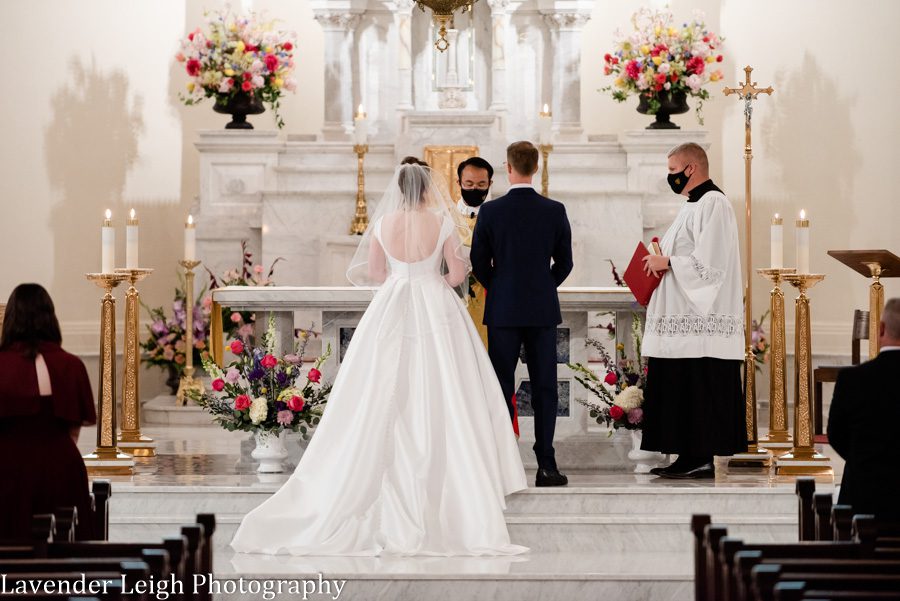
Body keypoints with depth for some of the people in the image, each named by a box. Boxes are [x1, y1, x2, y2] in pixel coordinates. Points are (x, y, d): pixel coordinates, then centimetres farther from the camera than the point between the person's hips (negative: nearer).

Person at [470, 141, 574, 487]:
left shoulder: (491, 211, -7)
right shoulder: (555, 211, -3)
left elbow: (479, 263, -2)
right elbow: (564, 263, 3)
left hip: (502, 311, -1)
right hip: (543, 310, 1)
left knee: (502, 389, 4)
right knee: (544, 387, 3)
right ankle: (546, 465, 0)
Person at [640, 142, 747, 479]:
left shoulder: (713, 205, -12)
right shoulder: (694, 205, 20)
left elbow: (708, 262, -21)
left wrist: (668, 262, -11)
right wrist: (662, 262, 11)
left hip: (702, 322, -11)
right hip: (684, 319, 11)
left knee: (698, 395, -9)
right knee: (678, 392, 10)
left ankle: (702, 460, -7)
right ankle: (688, 458, 12)